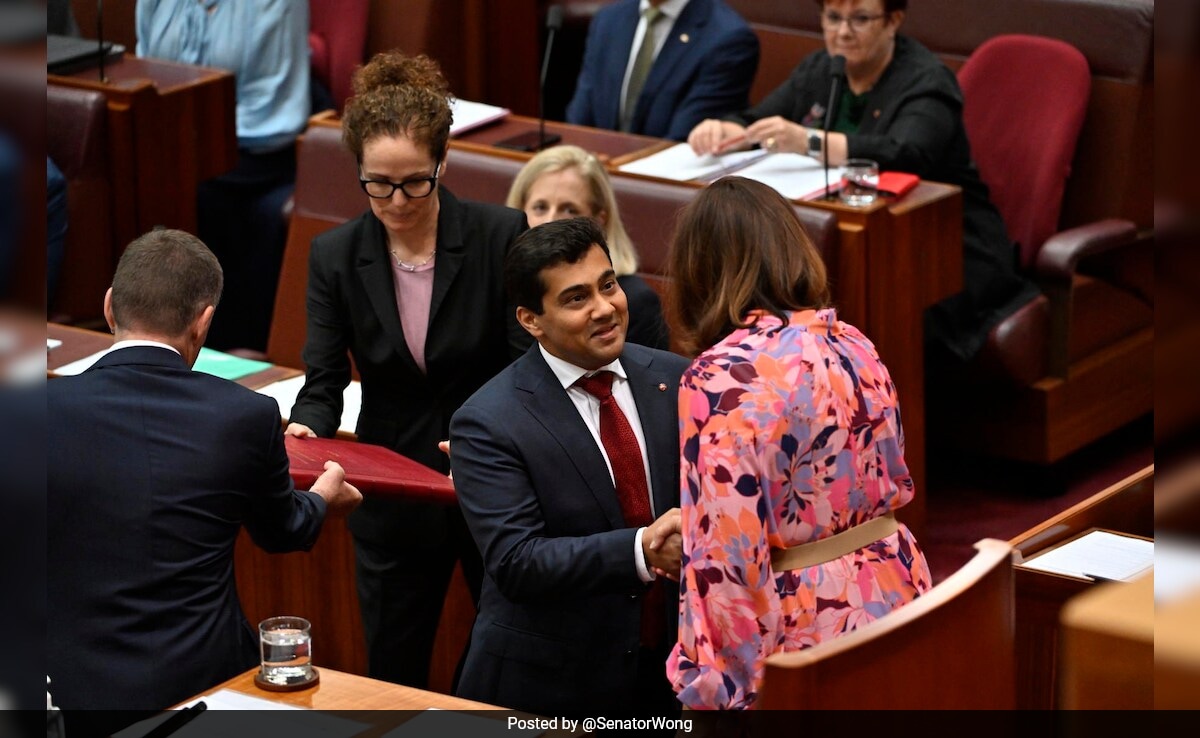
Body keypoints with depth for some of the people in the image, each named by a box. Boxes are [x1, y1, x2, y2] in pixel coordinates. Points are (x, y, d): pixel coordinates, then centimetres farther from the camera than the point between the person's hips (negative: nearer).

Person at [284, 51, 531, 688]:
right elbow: (324, 383, -5)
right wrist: (307, 428, -27)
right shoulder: (334, 257, -4)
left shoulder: (501, 237, -12)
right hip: (392, 495, 2)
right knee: (392, 674, 12)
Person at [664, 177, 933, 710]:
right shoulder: (854, 347, 4)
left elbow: (725, 555, -21)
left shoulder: (720, 380, -18)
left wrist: (714, 688, -14)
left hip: (806, 631, -7)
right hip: (897, 592, 7)